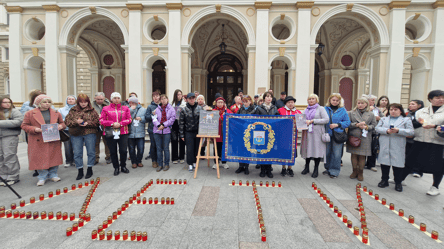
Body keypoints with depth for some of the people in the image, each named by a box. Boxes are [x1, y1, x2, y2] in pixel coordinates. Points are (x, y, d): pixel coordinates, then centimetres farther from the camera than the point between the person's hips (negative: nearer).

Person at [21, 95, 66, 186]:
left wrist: (61, 126, -8)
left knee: (54, 157, 7)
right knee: (40, 159, 2)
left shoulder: (56, 113, 8)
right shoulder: (30, 113, 1)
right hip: (39, 141, -2)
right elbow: (24, 125, 2)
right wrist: (35, 129, -16)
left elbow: (62, 123, 16)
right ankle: (42, 177, 16)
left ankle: (53, 174, 22)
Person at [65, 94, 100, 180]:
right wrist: (76, 122, -16)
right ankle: (80, 171, 18)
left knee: (91, 152, 5)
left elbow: (97, 121, -2)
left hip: (90, 134, -1)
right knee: (77, 153, 5)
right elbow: (67, 121, 2)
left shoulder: (92, 110, 3)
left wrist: (88, 123, -17)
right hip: (76, 135, 2)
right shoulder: (73, 110, 8)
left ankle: (89, 170, 21)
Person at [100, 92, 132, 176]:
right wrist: (112, 124, -14)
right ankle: (116, 168, 21)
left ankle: (123, 166, 20)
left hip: (123, 133, 0)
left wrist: (120, 123, -11)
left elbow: (129, 119, 3)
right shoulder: (106, 109, 5)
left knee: (123, 151, -1)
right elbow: (102, 121, 0)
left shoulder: (125, 108, 9)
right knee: (113, 152, 7)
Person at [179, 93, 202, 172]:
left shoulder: (199, 108, 3)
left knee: (197, 148, 8)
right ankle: (190, 164, 12)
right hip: (188, 132, -1)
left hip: (197, 131, 2)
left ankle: (195, 162, 24)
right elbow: (181, 123, 1)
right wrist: (181, 135, -2)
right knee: (190, 149, -1)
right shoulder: (184, 110, -1)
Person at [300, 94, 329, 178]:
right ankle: (307, 167, 22)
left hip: (317, 133, -4)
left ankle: (316, 170, 9)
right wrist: (305, 122, -2)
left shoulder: (320, 109, 2)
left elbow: (326, 120, -8)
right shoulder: (306, 110, 17)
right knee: (307, 150, 7)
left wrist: (313, 121, -13)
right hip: (307, 132, 4)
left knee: (317, 150, -3)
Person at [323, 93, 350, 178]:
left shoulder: (342, 110, 2)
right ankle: (328, 169, 28)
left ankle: (334, 171, 11)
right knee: (327, 153, 11)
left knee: (336, 154, -2)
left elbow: (347, 122, 1)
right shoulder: (325, 109, 6)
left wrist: (337, 125, -13)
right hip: (327, 134, 2)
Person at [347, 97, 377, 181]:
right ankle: (355, 171, 18)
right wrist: (357, 124, -14)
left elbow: (374, 125, 7)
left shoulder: (371, 114, 9)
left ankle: (360, 173, 17)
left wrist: (366, 127, -12)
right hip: (353, 137, 0)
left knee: (362, 155, 3)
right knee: (354, 154, 4)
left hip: (365, 138, 0)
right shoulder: (351, 113, 7)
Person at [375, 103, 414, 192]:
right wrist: (386, 131, -14)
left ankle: (398, 183, 17)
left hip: (398, 147, -2)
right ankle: (384, 181, 23)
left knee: (397, 164, 1)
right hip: (384, 146, 3)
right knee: (384, 163, 9)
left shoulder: (406, 120, 6)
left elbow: (411, 132, -4)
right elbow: (377, 128, 3)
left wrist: (398, 130, -18)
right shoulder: (383, 119, 14)